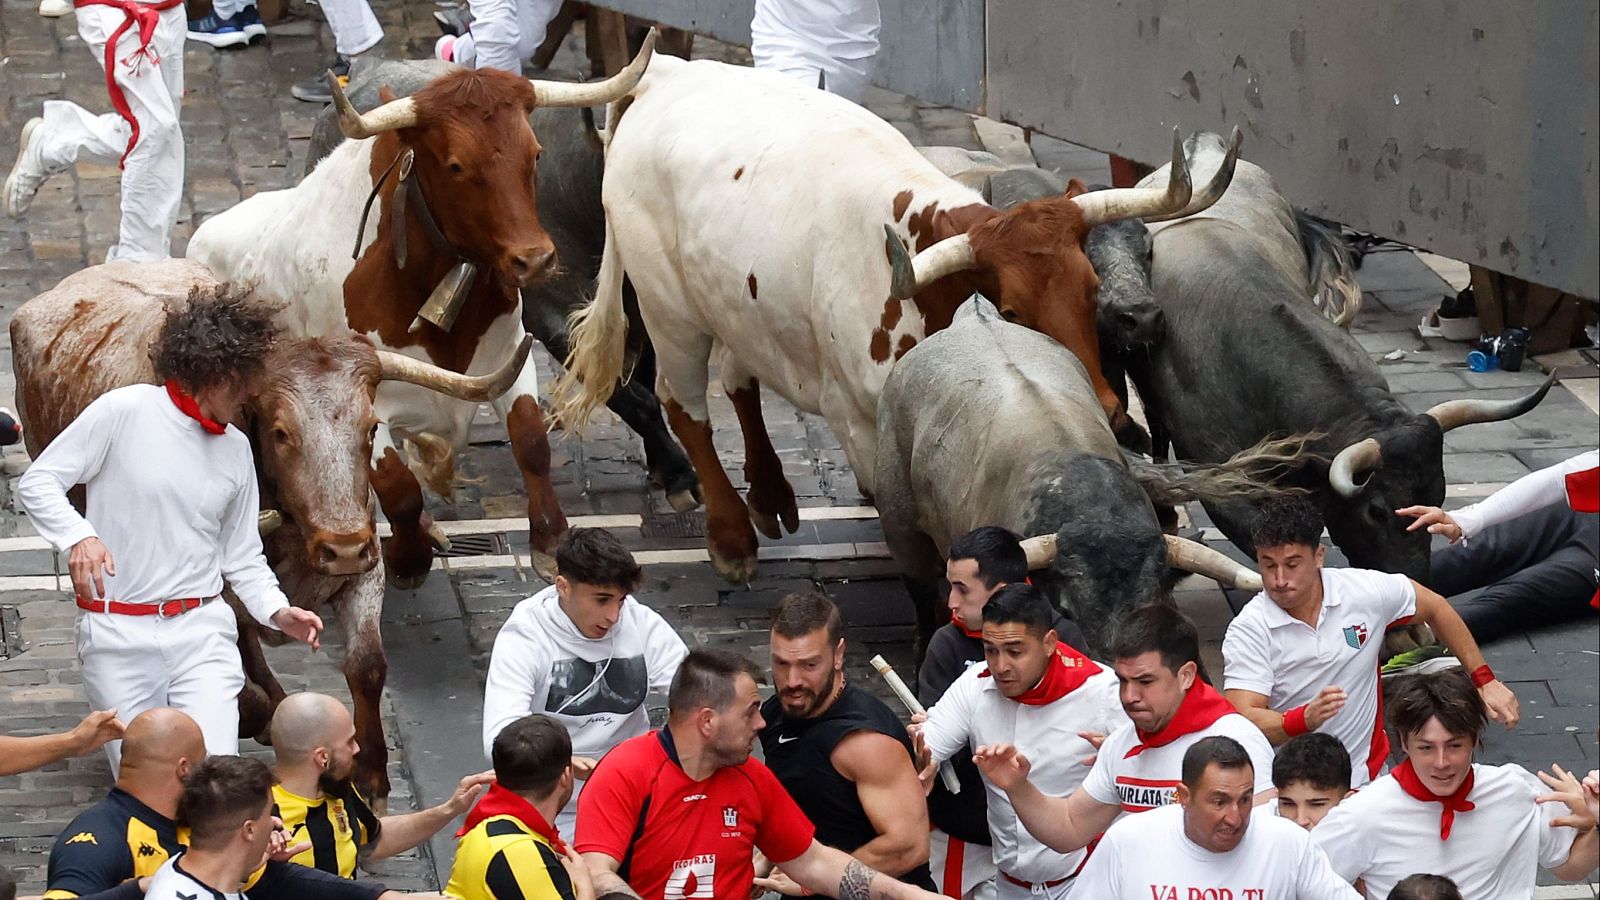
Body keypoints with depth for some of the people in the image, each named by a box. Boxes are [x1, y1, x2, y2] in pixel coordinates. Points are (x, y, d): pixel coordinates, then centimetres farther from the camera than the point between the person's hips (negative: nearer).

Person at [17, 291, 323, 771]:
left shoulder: (235, 449, 10)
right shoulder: (123, 412, -6)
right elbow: (37, 481, -7)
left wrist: (278, 611, -1)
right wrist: (79, 536, -25)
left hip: (202, 630, 3)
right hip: (117, 636, -3)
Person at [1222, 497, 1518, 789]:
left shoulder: (1365, 591, -3)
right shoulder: (1247, 631, -11)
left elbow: (1435, 608, 16)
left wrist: (1485, 681, 15)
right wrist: (1305, 719, -38)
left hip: (1364, 777, 1)